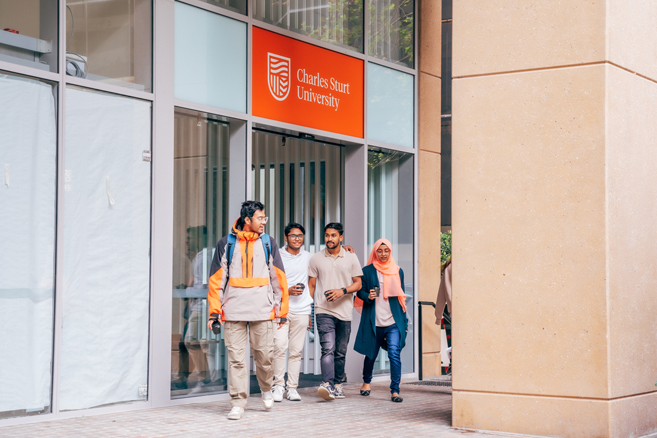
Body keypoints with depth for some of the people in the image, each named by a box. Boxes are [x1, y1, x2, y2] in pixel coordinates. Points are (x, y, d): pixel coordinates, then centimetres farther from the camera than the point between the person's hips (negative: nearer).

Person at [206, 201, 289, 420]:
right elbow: (216, 279, 6)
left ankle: (266, 389, 30)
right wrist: (214, 311, 1)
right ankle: (238, 403, 6)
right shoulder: (226, 243, 6)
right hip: (233, 310, -1)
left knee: (264, 354, 2)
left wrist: (282, 309, 8)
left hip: (262, 310, 1)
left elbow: (279, 278, 12)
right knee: (236, 358, -1)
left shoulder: (268, 243, 10)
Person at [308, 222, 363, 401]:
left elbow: (358, 284, 6)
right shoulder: (316, 259, 6)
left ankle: (338, 384, 21)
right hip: (324, 311, -2)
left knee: (341, 352, 8)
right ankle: (327, 384, -28)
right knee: (328, 348, -18)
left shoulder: (351, 258, 7)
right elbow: (311, 285, 10)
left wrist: (343, 291, -13)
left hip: (344, 312, 2)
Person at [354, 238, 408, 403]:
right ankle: (366, 382, 39)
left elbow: (401, 296, 15)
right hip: (373, 321, -1)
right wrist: (368, 296, -17)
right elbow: (360, 291, 6)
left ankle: (395, 391, -13)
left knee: (394, 353, -15)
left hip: (394, 321, 1)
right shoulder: (367, 271, 5)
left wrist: (404, 321, 13)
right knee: (371, 354, 11)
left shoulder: (397, 271, 12)